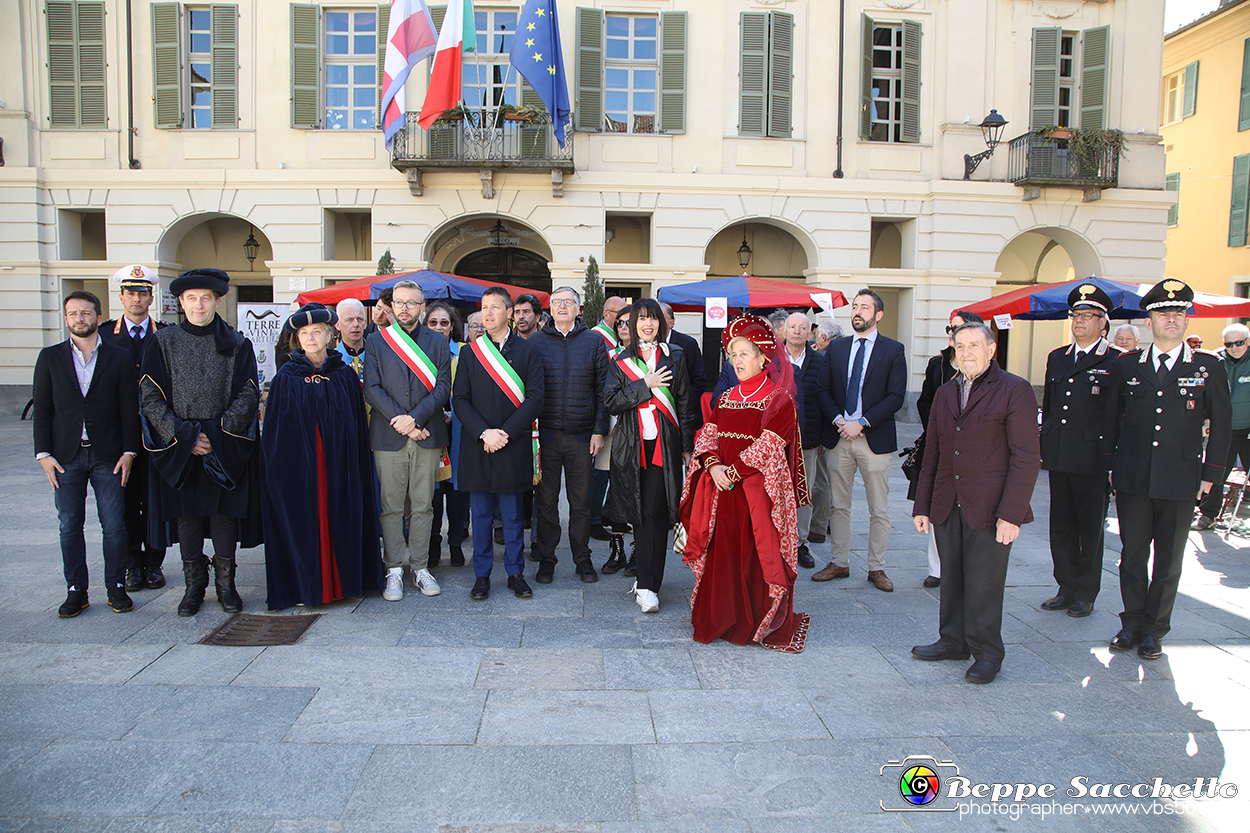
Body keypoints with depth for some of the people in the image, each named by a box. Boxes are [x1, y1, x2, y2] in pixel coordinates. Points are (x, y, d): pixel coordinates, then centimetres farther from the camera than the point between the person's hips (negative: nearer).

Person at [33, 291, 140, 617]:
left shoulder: (119, 358, 3)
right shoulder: (50, 357, 7)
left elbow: (129, 409, 2)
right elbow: (42, 410, 6)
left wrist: (129, 452, -4)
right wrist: (44, 453, -2)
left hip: (108, 456, -1)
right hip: (66, 456, 1)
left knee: (114, 525, 1)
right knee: (69, 526, 6)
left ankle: (116, 587, 14)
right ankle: (76, 590, 17)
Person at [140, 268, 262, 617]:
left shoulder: (236, 344, 3)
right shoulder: (163, 342, 4)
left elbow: (248, 395, -1)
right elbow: (150, 398, 0)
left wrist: (217, 433, -12)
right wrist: (184, 436, -9)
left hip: (225, 445, -1)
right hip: (178, 446, 1)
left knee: (225, 513, 1)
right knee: (186, 514, 5)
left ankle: (225, 584, 14)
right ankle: (194, 585, 18)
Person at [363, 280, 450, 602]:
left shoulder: (438, 342, 9)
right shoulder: (376, 341, 7)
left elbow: (443, 388, 1)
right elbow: (372, 388, -1)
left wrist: (415, 418, -13)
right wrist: (401, 421, -12)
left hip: (427, 435, 1)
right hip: (388, 436, -1)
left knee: (423, 506, 6)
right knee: (391, 506, 2)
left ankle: (420, 567, 16)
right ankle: (394, 570, 12)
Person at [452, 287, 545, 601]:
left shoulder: (527, 351, 3)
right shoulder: (470, 352, 7)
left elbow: (535, 398, -5)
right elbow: (459, 399, 2)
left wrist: (505, 433, -13)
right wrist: (484, 433, -12)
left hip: (514, 446, -1)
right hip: (477, 447, 1)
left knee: (512, 514, 6)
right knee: (481, 514, 8)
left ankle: (515, 573, 19)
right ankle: (482, 575, 18)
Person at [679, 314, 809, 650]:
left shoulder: (779, 400, -4)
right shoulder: (726, 398, 15)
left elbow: (768, 446, -12)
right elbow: (707, 434, 8)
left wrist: (734, 472, -15)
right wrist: (714, 466, -10)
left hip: (758, 492, -5)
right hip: (721, 489, 5)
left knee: (757, 557, -2)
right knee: (721, 555, 7)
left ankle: (763, 625, 13)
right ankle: (722, 620, 20)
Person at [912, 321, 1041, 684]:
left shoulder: (1015, 390, -4)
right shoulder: (945, 393, 14)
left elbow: (1026, 458, -8)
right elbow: (932, 453, 17)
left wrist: (1011, 514, -14)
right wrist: (923, 505, 12)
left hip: (988, 510, -5)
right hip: (947, 506, 5)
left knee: (984, 584, 1)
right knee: (951, 580, 12)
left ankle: (987, 653, 16)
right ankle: (953, 641, 27)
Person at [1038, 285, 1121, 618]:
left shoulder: (1116, 362, -4)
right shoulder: (1056, 358, 13)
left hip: (1093, 459, -5)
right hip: (1059, 458, 5)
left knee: (1091, 528, 6)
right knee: (1061, 525, 11)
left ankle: (1086, 594, 18)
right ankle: (1066, 588, 23)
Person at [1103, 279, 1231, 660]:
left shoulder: (1209, 367, 2)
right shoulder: (1126, 366, 5)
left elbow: (1221, 425, 5)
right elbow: (1112, 420, 12)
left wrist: (1210, 474, 2)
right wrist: (1112, 464, 8)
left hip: (1180, 479, -1)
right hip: (1132, 477, 1)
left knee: (1169, 558, 7)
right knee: (1132, 554, 7)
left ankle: (1154, 629, 19)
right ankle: (1132, 622, 21)